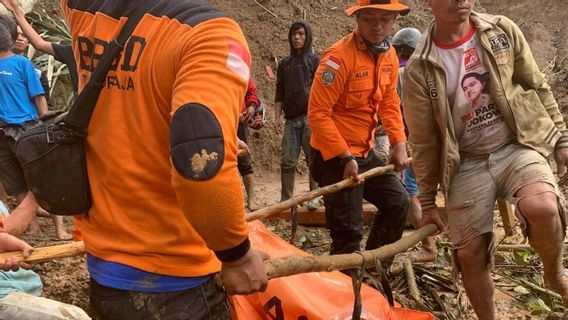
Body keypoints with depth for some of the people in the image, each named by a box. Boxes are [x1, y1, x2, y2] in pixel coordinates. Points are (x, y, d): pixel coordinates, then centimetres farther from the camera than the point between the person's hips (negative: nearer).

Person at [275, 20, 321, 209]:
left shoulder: (315, 61, 6)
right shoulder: (284, 64, 17)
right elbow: (280, 93, 18)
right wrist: (277, 116, 8)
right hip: (291, 119, 3)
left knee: (314, 158, 0)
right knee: (287, 161, 0)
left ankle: (314, 197, 10)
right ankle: (285, 199, 7)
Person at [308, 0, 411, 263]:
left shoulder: (389, 56, 4)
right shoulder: (339, 56, -21)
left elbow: (390, 103, 15)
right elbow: (318, 113, -23)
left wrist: (399, 143, 3)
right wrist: (345, 157, -24)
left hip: (365, 152, 9)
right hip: (334, 156, -9)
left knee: (398, 202, 15)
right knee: (348, 232, -6)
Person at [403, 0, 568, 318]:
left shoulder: (502, 31, -2)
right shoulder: (419, 70, -7)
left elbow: (537, 86, 8)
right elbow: (424, 141, -1)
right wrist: (428, 201, 4)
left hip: (518, 146, 0)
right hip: (467, 164, 1)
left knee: (541, 207, -30)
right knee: (470, 254, 1)